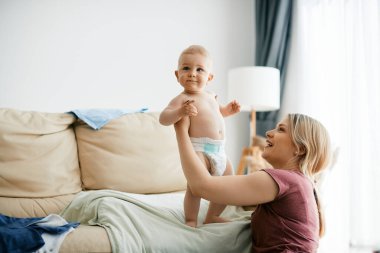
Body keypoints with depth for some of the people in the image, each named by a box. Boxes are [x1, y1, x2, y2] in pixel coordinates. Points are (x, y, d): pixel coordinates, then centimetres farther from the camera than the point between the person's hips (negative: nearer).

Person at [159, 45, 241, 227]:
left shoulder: (211, 96, 15)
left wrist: (228, 110, 20)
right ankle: (191, 220, 1)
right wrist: (180, 112, -38)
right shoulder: (182, 99, -10)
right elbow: (163, 118, -22)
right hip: (198, 149, -8)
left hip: (220, 150, 8)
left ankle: (212, 216, 34)